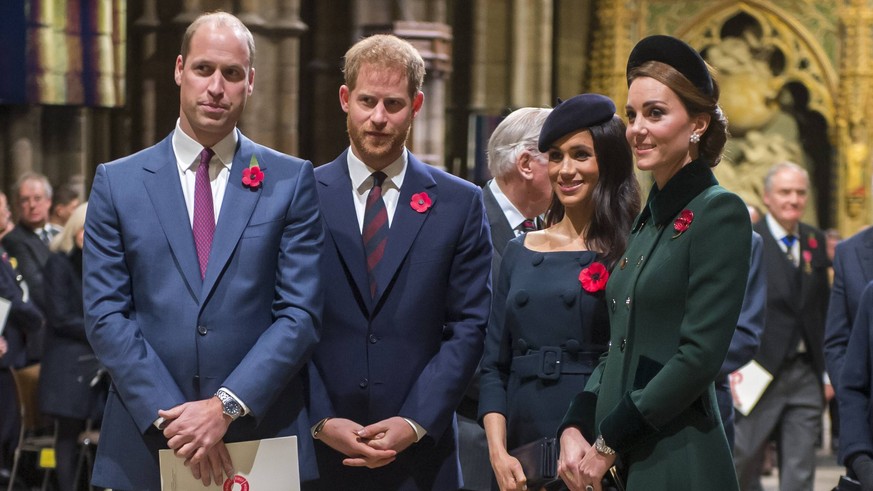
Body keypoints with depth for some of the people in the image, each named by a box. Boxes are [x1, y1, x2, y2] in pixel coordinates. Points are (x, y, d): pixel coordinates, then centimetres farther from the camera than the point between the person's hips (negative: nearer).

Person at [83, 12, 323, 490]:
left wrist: (227, 406, -14)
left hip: (264, 441, 0)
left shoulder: (292, 181, 4)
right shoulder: (116, 182, 5)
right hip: (146, 446, 1)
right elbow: (105, 314, 0)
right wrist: (169, 416, -12)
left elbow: (301, 312, -3)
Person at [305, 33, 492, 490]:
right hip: (319, 452, 0)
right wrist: (321, 421, -10)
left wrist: (416, 423, -9)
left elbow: (468, 327, 0)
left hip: (420, 454, 0)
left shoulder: (460, 204, 4)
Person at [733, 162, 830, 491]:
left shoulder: (815, 242, 12)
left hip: (806, 374, 4)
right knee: (744, 464, 1)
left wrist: (827, 370, 10)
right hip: (760, 373, -4)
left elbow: (824, 309, 14)